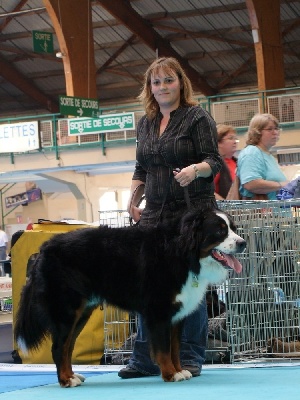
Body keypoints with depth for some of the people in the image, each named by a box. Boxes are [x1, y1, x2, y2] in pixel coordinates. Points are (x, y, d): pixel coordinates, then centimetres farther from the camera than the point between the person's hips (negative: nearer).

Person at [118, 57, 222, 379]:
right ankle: (144, 359, 5)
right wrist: (132, 196, 8)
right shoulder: (145, 124, 15)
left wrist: (196, 169, -26)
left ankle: (190, 359, 6)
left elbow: (214, 161, -7)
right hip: (154, 215, 5)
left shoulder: (197, 117, -2)